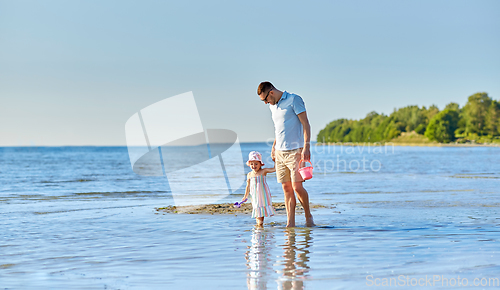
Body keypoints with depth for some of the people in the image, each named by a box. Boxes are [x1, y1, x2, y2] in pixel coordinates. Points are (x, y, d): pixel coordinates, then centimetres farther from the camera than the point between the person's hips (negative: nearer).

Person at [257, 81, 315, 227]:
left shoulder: (294, 100, -6)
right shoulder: (272, 106, 17)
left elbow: (305, 124, -9)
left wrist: (306, 146, -17)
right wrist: (274, 147, 22)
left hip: (295, 151, -7)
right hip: (280, 152, 7)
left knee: (297, 187, -10)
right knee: (286, 188, 3)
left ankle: (308, 216, 10)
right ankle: (290, 223, 4)